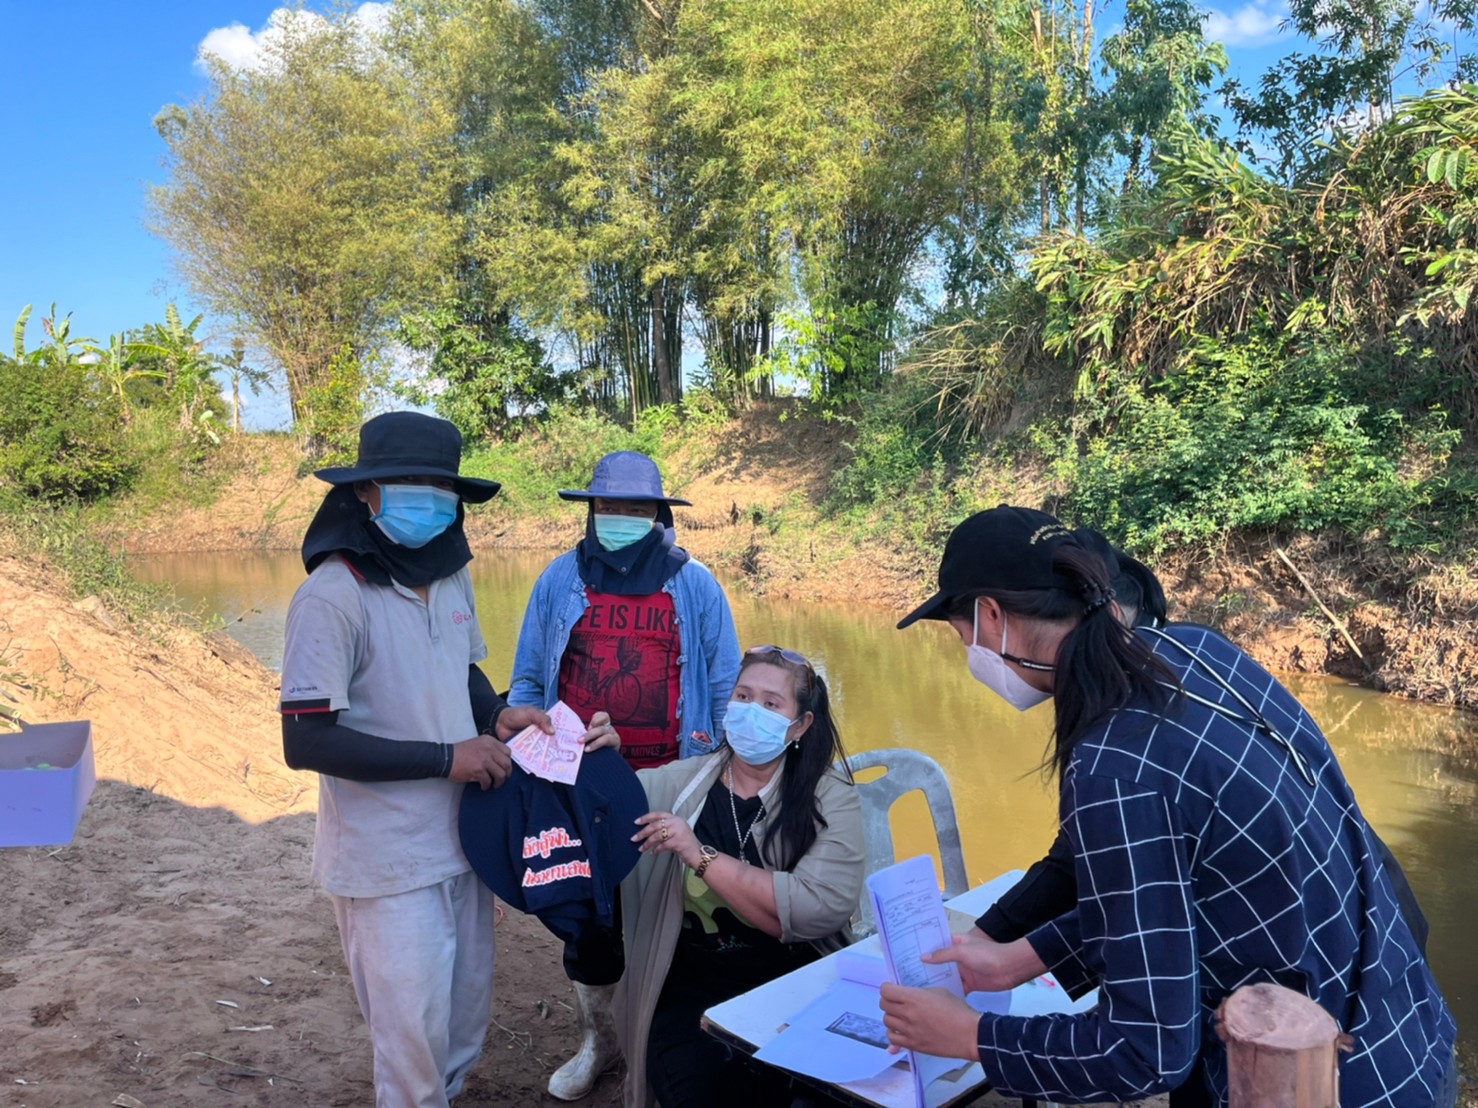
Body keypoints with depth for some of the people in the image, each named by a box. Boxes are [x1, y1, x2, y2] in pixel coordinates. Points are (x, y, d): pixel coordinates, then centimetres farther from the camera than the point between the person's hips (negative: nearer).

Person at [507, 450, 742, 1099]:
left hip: (671, 787, -1)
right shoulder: (561, 579, 1)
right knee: (586, 915, 15)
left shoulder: (694, 584, -3)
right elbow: (528, 679, 5)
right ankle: (598, 1040, 37)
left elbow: (724, 688, 1)